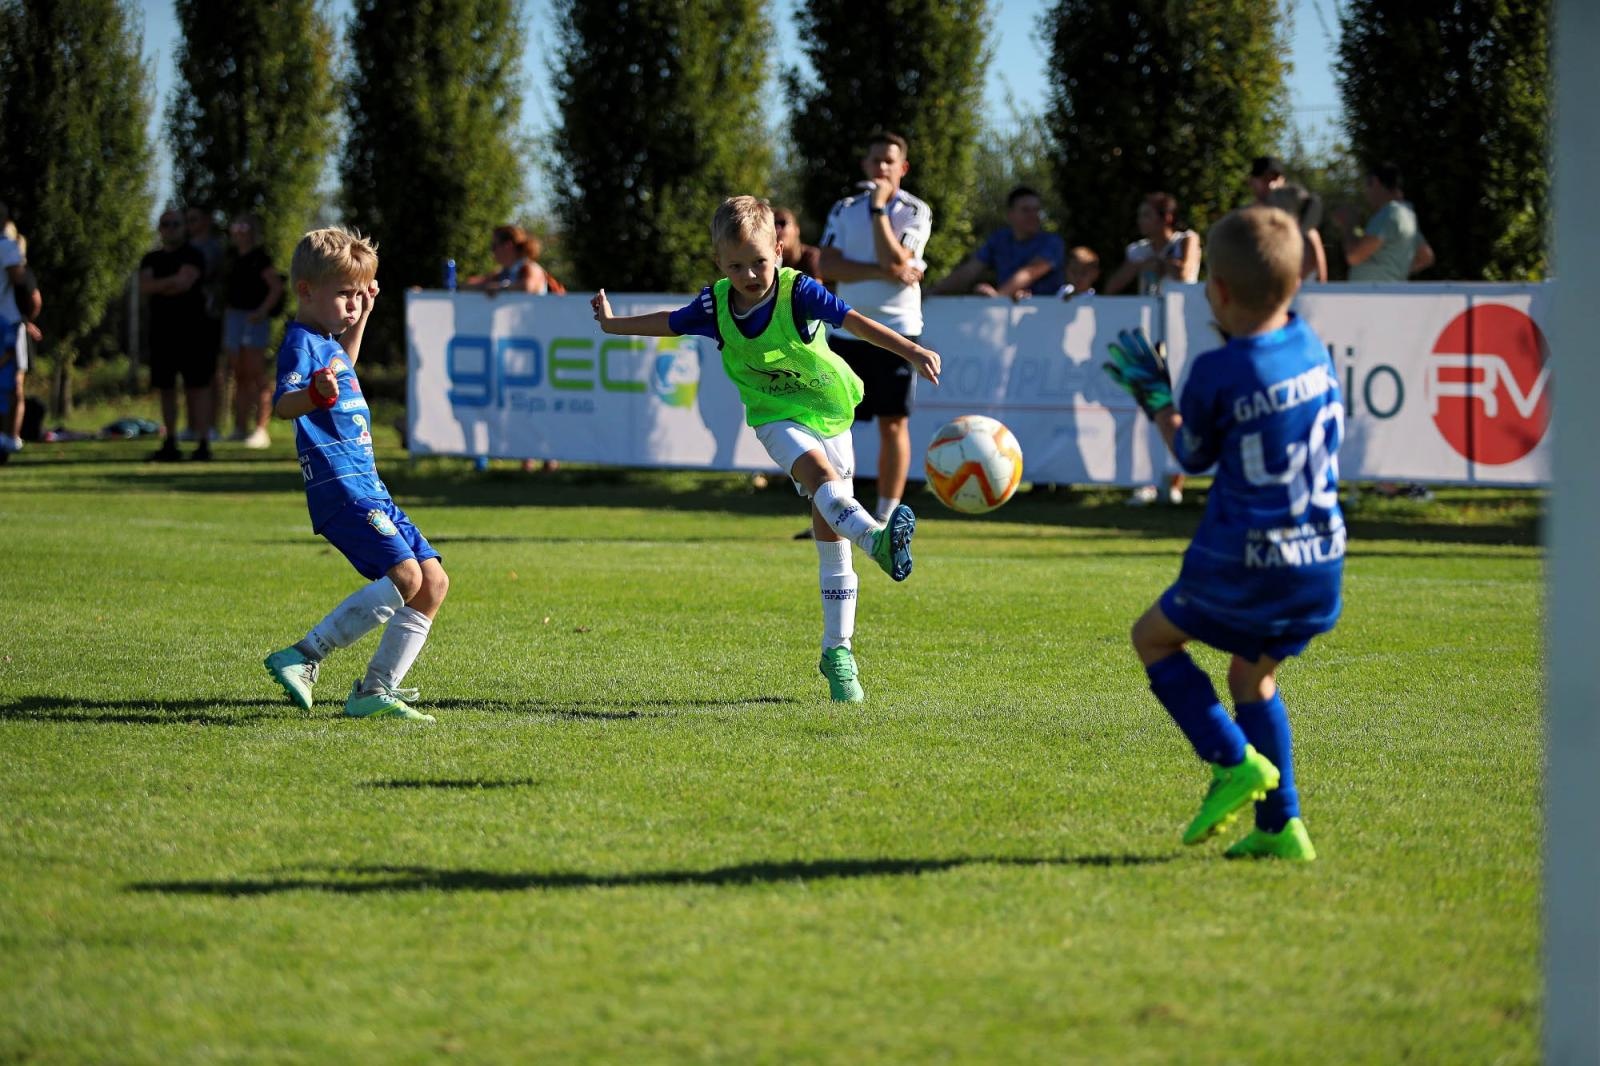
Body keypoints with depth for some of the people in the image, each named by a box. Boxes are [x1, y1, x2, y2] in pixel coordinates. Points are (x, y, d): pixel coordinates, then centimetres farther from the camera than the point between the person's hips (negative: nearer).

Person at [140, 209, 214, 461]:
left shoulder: (192, 255, 1)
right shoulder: (151, 260, 16)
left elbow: (185, 282, -14)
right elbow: (144, 286, -2)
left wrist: (159, 287, -3)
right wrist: (173, 281, -11)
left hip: (192, 330, -5)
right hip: (162, 331, 5)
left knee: (198, 386, -9)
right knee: (166, 388, 7)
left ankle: (203, 443, -13)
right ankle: (170, 444, 13)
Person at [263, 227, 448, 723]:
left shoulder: (327, 342, 21)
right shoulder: (301, 343, -9)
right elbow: (282, 403, -29)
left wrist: (362, 317, 39)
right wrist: (314, 394, -50)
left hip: (370, 489, 10)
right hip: (339, 487, -10)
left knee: (434, 582, 3)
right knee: (404, 576, -23)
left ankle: (375, 691, 3)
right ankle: (303, 658, -18)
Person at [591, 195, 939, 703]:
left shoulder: (797, 292, -19)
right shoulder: (716, 304, -7)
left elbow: (853, 320, -29)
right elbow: (671, 322, 13)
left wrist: (910, 350, -42)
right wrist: (613, 324, 27)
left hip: (829, 413, 0)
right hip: (776, 418, 0)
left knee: (831, 537, 1)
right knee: (816, 467, -35)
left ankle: (837, 652, 9)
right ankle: (876, 537, -60)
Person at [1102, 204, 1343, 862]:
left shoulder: (1217, 374, -15)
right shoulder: (1311, 346, 2)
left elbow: (1191, 456, 2)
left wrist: (1153, 395, 16)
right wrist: (1235, 334, 22)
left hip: (1244, 566, -6)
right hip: (1320, 565, 6)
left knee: (1153, 636, 17)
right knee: (1253, 677, 24)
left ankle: (1234, 761, 1)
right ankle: (1280, 828, 16)